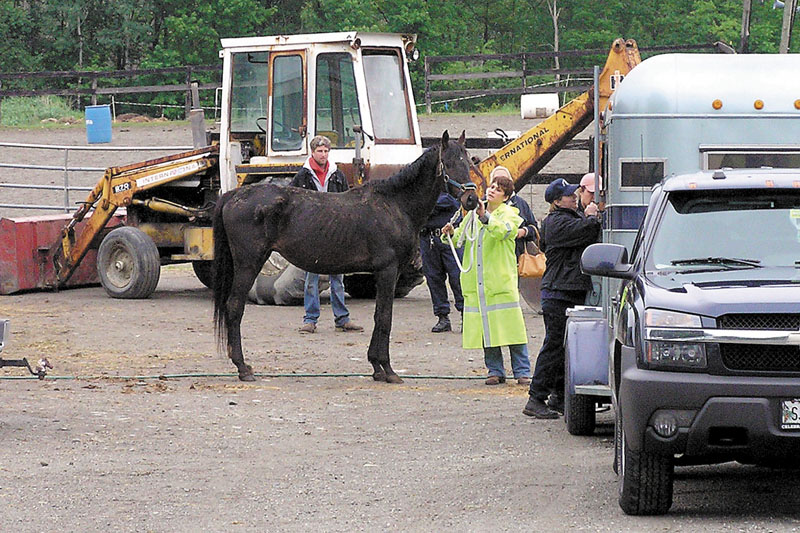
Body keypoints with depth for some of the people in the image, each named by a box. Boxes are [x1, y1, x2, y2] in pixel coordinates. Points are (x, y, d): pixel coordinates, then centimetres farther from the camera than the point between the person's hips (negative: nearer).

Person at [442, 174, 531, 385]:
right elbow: (460, 238, 21)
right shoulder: (474, 213, 16)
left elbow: (503, 231, -23)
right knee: (486, 328, 5)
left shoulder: (509, 215, 0)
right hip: (476, 283, 5)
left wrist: (486, 218, -38)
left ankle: (522, 372, 1)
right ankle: (495, 371, 13)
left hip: (502, 281, -5)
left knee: (509, 326, -6)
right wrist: (451, 233, -1)